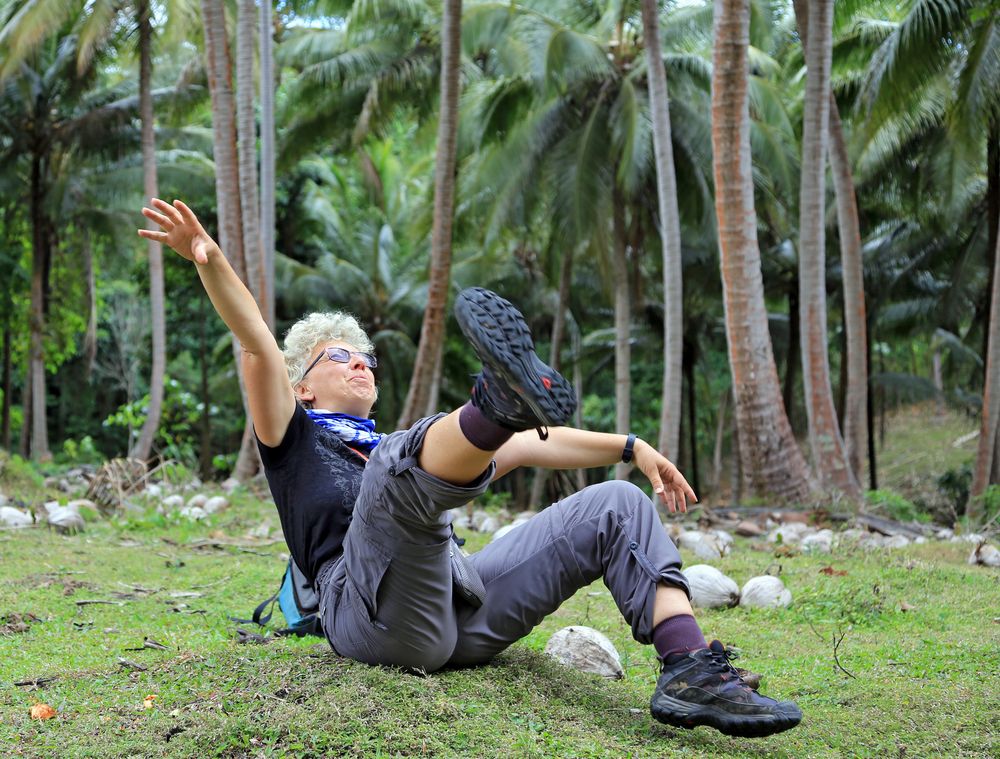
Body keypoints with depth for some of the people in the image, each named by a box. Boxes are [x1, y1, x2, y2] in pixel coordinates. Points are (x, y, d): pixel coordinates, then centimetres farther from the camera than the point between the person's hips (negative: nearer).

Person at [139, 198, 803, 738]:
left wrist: (631, 447, 24)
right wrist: (211, 261, -11)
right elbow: (258, 345, 5)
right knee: (401, 461, -30)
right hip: (380, 615, -6)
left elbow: (531, 447, 33)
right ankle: (501, 399, -64)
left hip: (464, 608, 6)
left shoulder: (395, 447, 39)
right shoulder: (296, 439, 24)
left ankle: (691, 673, -22)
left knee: (617, 507, -1)